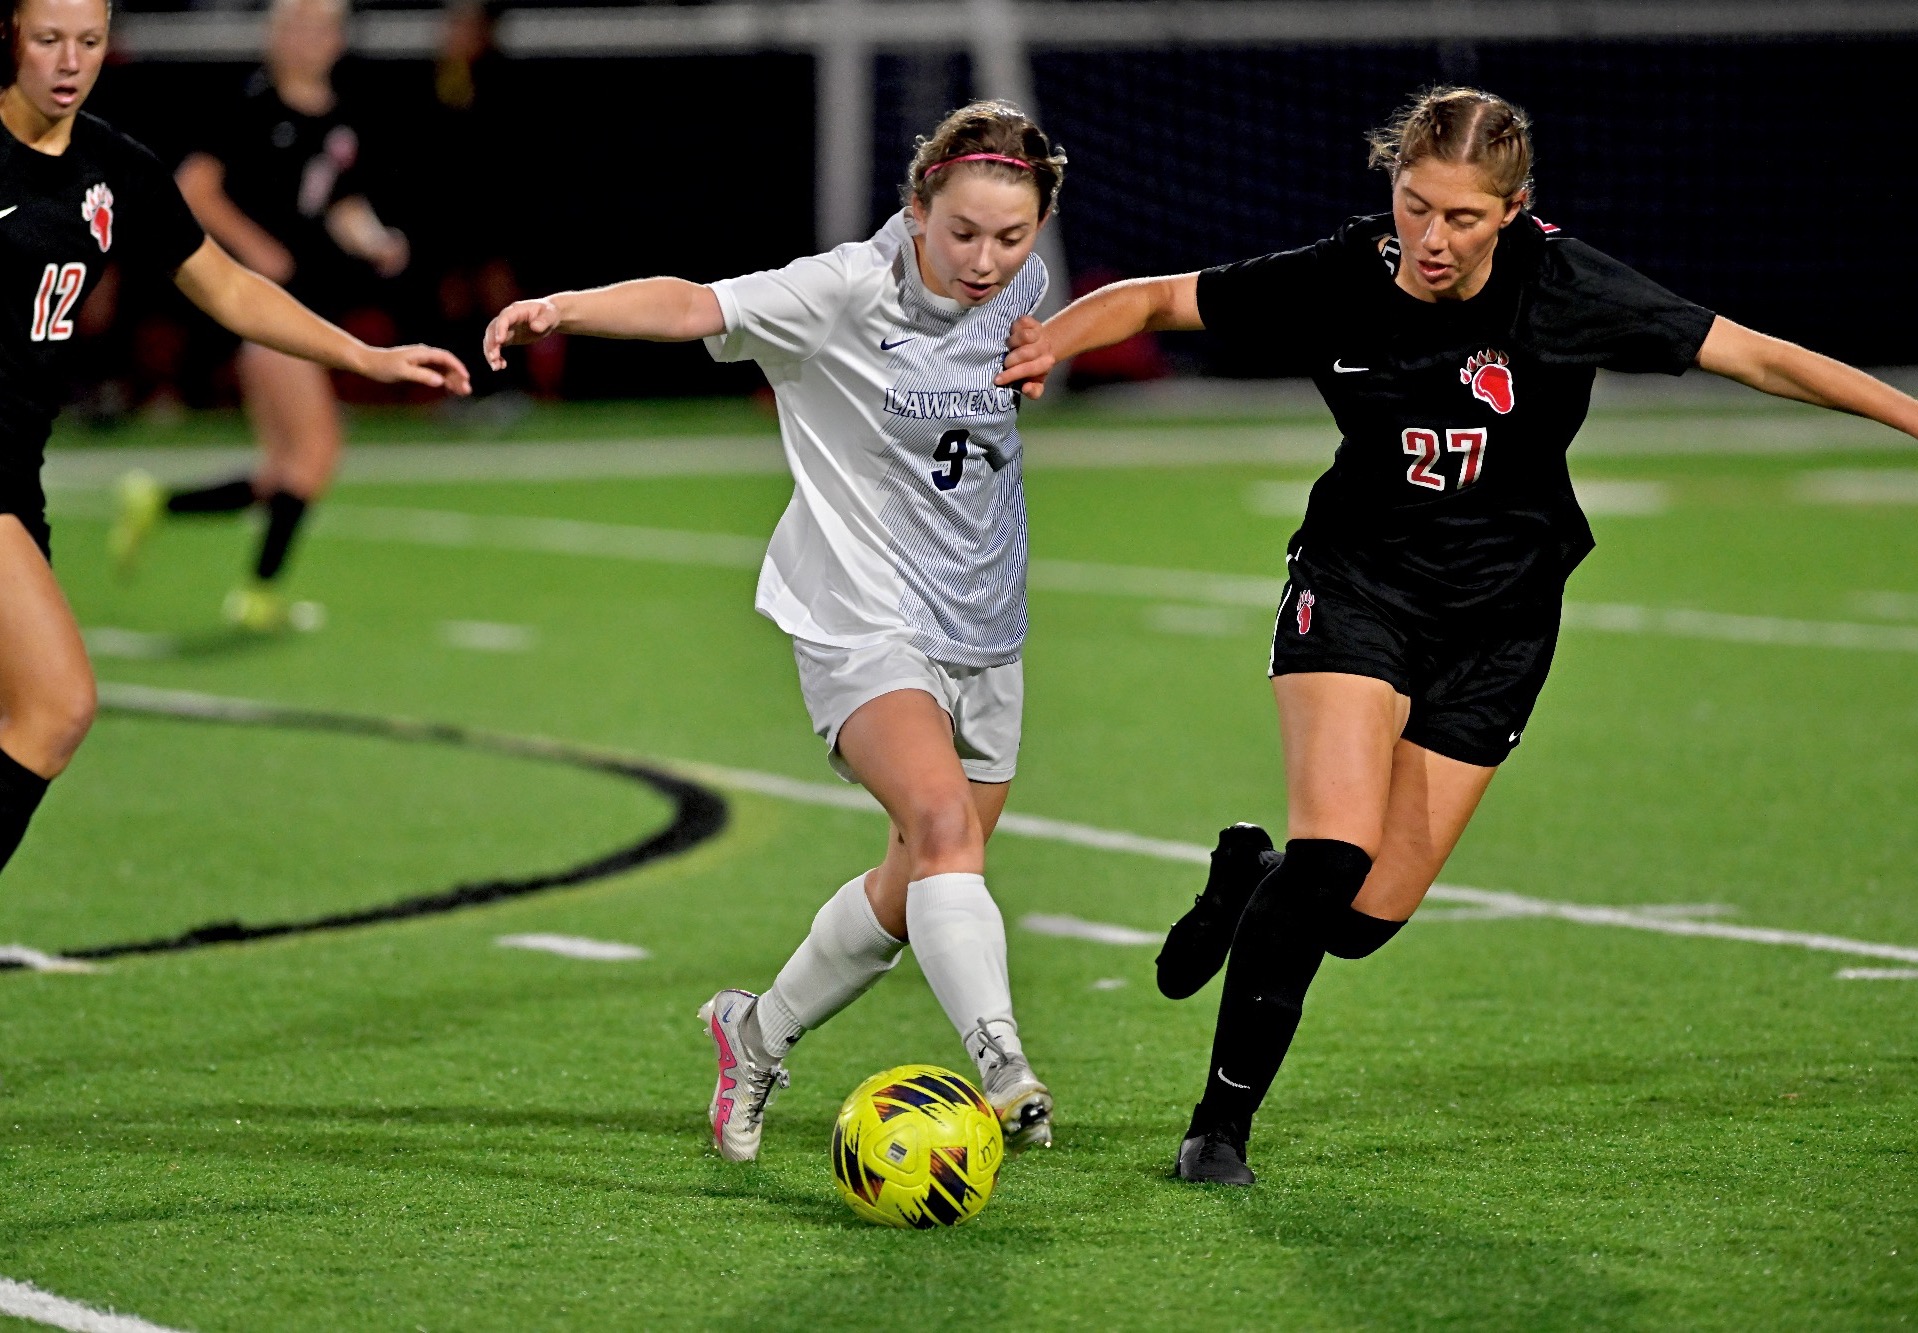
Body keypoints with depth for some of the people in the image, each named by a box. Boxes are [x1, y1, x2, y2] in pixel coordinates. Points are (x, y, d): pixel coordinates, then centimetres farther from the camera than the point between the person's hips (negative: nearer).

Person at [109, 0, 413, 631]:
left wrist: (377, 243, 0)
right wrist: (255, 247, -16)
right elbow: (195, 184, -12)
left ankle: (157, 503, 18)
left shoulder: (337, 120, 13)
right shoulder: (259, 107, -9)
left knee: (283, 477, 9)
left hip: (315, 293, 8)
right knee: (317, 449, -14)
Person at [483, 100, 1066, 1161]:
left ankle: (758, 1034, 35)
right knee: (942, 824, -28)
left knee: (917, 890, 13)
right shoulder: (843, 293, -17)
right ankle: (1000, 1066, -38)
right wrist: (568, 308, -49)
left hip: (984, 637, 7)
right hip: (863, 626, -6)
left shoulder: (1021, 289, 1)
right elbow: (697, 307, -33)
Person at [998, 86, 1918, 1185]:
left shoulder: (1562, 288, -17)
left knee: (1367, 915, -5)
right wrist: (1043, 345, -20)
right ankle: (1222, 1123, -5)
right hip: (1358, 582, -1)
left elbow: (1754, 355, -12)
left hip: (1498, 617, 1)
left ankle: (1254, 878, 32)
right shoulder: (1338, 281, -13)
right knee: (1335, 849, -21)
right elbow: (1154, 300, -3)